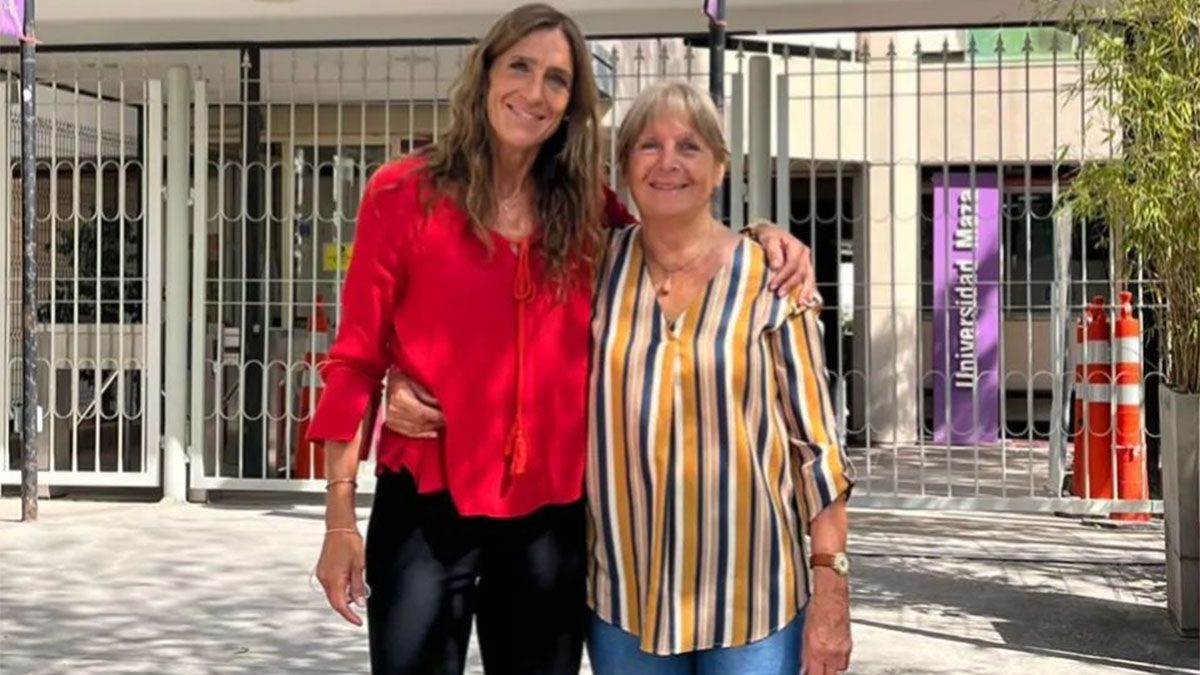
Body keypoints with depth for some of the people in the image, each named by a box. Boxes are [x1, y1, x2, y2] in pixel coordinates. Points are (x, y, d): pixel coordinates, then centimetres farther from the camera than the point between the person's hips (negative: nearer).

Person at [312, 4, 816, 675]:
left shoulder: (585, 208, 5)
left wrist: (761, 237, -3)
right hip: (427, 505, -3)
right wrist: (341, 518, -7)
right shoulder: (405, 193, -4)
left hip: (553, 512, 3)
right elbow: (357, 361, -3)